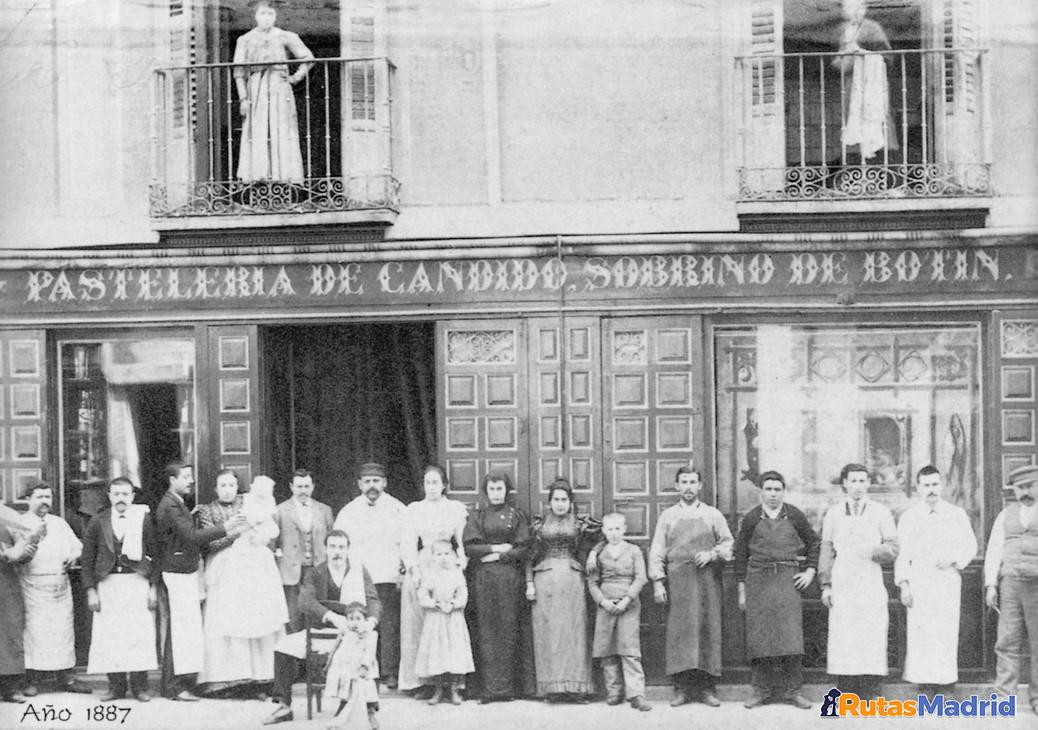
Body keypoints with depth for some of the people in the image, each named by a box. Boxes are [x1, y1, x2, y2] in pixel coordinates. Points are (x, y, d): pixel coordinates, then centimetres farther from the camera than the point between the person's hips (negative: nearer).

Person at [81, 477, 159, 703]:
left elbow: (155, 555, 3)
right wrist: (90, 590, 1)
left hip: (137, 582, -1)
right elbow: (88, 559, 7)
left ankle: (139, 685, 4)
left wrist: (154, 587, -3)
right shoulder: (98, 522, 6)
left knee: (140, 635, -4)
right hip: (108, 584, 1)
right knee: (109, 636, -1)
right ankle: (116, 686, 7)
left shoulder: (144, 520, 3)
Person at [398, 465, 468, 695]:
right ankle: (423, 680, 0)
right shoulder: (413, 509, 11)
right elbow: (408, 543, 5)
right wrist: (414, 569, -9)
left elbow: (462, 542, 8)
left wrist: (460, 563, -8)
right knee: (418, 625, -3)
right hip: (419, 570, 1)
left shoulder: (457, 508, 10)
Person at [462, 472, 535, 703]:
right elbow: (469, 547, -1)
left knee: (509, 631, -2)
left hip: (511, 579, 0)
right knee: (487, 632, -4)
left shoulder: (516, 515, 10)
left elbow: (523, 548, 0)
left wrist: (498, 556, -8)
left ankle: (509, 687, 0)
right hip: (484, 579, 0)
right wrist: (498, 547, -7)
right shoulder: (477, 516, 10)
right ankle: (489, 690, -5)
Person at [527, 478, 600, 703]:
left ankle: (575, 686, -3)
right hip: (545, 580, 0)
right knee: (548, 632, -3)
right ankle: (552, 687, -2)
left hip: (572, 580, 0)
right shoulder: (539, 525, 10)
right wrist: (529, 583, 1)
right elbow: (530, 555, 9)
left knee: (573, 631, -4)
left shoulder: (579, 524, 9)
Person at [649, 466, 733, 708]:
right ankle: (682, 688, -1)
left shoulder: (713, 515, 11)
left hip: (707, 579, 0)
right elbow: (657, 551, 7)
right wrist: (658, 582, -2)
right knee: (678, 631, -5)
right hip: (677, 580, 0)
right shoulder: (667, 516, 10)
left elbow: (728, 543, 11)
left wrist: (712, 554, -8)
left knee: (708, 630, -3)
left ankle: (707, 687, 1)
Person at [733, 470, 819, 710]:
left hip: (787, 579, 0)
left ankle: (791, 690, 2)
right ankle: (761, 688, 11)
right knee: (759, 636, 1)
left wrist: (810, 571, 6)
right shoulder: (751, 519, 4)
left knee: (790, 634, -6)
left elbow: (814, 543, 17)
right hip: (758, 579, 0)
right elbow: (741, 555, 7)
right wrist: (742, 591, 4)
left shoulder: (794, 516, 5)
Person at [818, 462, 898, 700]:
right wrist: (825, 585, 5)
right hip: (842, 587, 1)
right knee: (842, 642, -5)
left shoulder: (881, 513, 8)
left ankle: (870, 696, -2)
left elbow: (893, 549, 5)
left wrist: (872, 551, -14)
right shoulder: (833, 514, 12)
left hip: (871, 585, -1)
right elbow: (826, 552, 12)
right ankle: (846, 696, 0)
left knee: (872, 641, -6)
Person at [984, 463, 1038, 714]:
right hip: (1010, 584, 2)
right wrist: (990, 585, 0)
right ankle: (1004, 698, 2)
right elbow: (994, 550, 10)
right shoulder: (1006, 515, 13)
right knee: (1007, 642, 0)